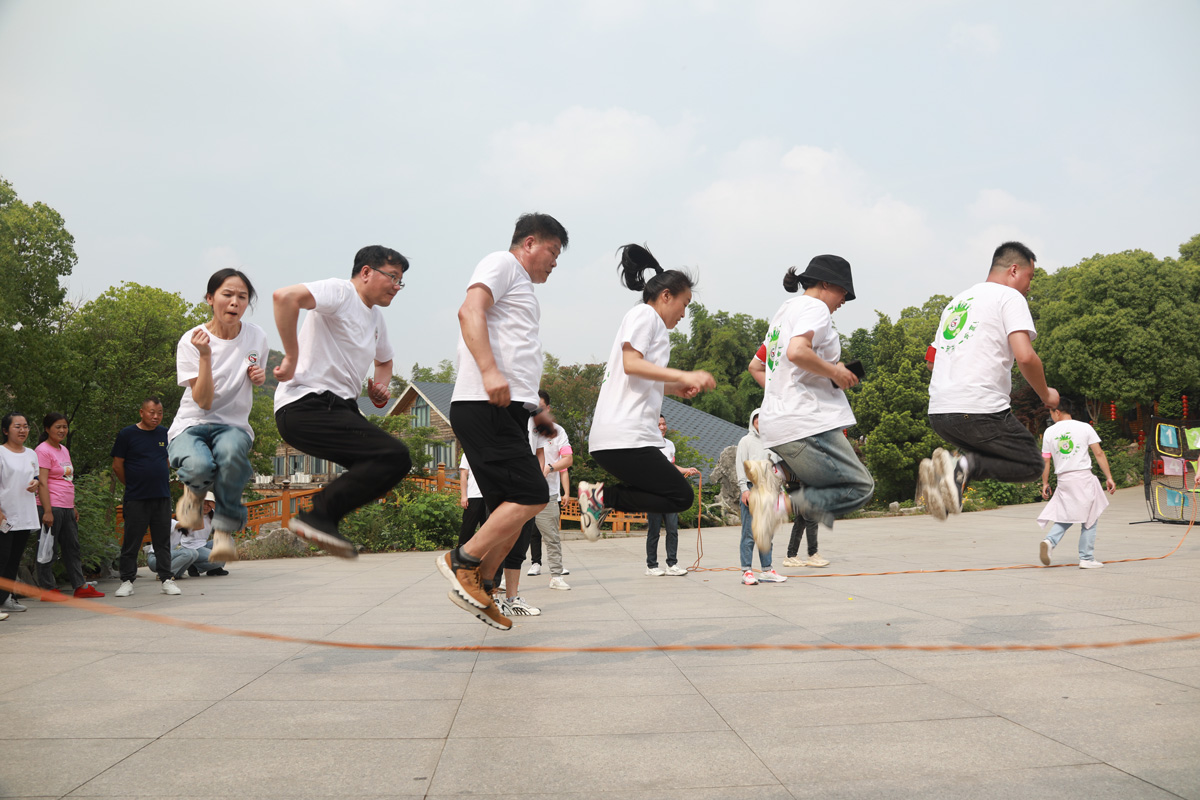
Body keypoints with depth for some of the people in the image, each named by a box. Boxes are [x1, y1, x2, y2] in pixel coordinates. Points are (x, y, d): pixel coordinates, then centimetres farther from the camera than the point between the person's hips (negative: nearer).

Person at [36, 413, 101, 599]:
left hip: (66, 508, 9)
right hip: (52, 507, -9)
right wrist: (47, 511, -21)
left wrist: (73, 507, 19)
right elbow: (42, 483, -16)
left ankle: (80, 586, 17)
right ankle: (47, 589, 5)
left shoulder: (64, 449, 16)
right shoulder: (43, 450, -10)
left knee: (72, 547, 11)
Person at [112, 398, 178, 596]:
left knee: (163, 541, 7)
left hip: (162, 497, 3)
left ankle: (167, 580, 13)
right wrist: (132, 485, 7)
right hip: (136, 499, -3)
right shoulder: (127, 434, -3)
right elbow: (117, 466, 1)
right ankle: (127, 581, 11)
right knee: (131, 541, 2)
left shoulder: (165, 434, 9)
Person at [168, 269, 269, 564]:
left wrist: (259, 376, -3)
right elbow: (204, 401, -16)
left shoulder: (256, 337, 1)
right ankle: (194, 491, 4)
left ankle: (225, 528, -15)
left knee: (231, 452, -38)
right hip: (191, 425, -2)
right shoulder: (191, 341, -8)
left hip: (234, 426, 2)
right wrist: (205, 355, -26)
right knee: (199, 466, -37)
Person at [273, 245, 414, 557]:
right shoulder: (340, 292, -6)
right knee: (394, 455, -21)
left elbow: (384, 360, 42)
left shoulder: (375, 317, 23)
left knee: (395, 465, 8)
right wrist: (292, 357, -21)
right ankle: (318, 514, -14)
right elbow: (285, 297, -25)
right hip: (306, 405, -10)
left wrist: (381, 386, 19)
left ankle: (321, 519, 9)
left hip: (340, 409, 10)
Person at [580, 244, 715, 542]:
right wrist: (683, 376, -18)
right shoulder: (644, 314, -1)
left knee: (678, 493, 10)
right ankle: (603, 496, -7)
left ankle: (599, 498, 4)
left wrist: (675, 387, 16)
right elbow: (631, 364, -16)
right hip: (624, 437, -10)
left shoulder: (654, 325, 27)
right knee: (681, 497, -8)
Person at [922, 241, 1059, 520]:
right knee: (1031, 465, 7)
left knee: (986, 459, 26)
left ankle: (942, 472, -3)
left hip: (938, 411, 8)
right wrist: (1045, 394, 2)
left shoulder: (957, 300, 23)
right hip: (979, 409, -7)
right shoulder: (1010, 297, 0)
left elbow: (932, 359, 29)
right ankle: (964, 465, -18)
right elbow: (1025, 356, -13)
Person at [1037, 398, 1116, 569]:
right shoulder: (1085, 427, 2)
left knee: (1065, 517, 15)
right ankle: (1087, 559, 5)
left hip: (1063, 479, 2)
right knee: (1089, 519, 6)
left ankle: (1050, 541, -11)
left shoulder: (1049, 432, 6)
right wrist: (1109, 477, 2)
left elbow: (1045, 460, 7)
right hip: (1084, 477, -2)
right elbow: (1099, 454, -1)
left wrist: (1045, 483, 16)